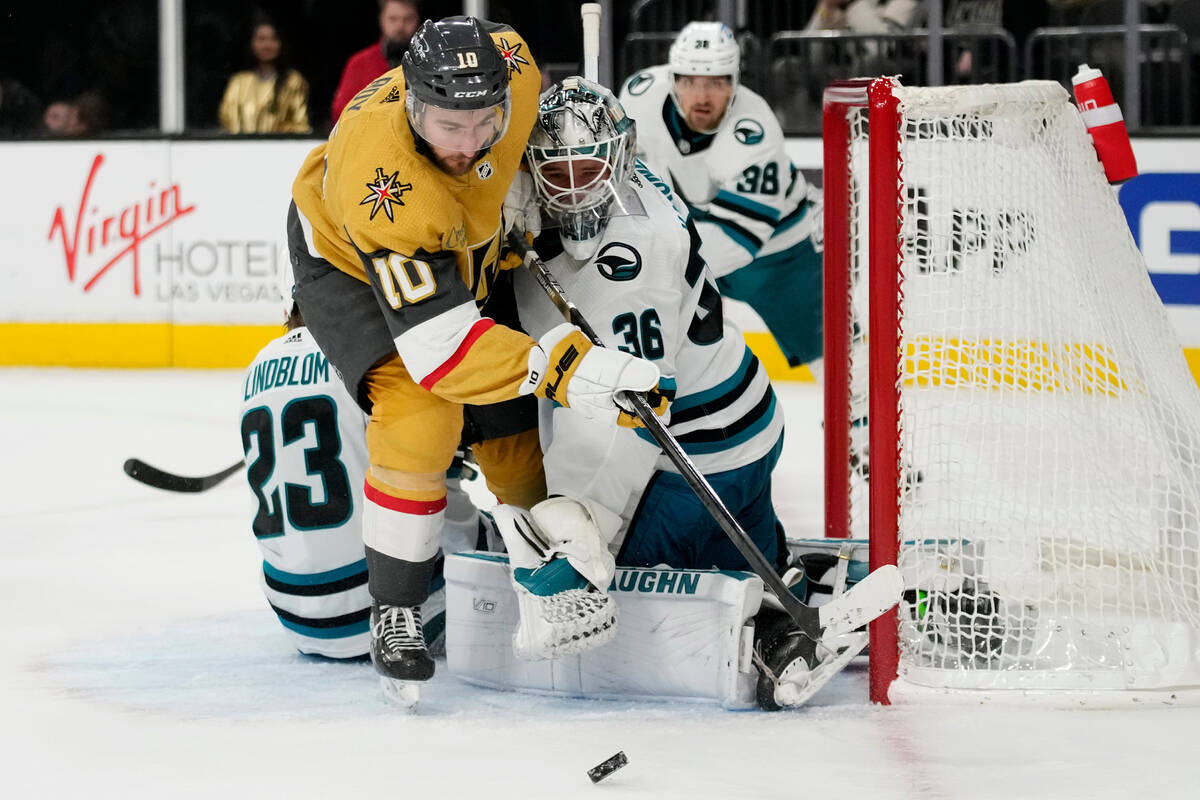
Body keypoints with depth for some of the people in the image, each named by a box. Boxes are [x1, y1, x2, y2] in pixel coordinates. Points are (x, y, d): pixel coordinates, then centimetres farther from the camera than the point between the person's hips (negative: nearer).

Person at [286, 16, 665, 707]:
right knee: (423, 415, -27)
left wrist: (512, 214, 5)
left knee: (508, 417, 11)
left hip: (463, 246, 6)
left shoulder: (510, 64, -31)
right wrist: (564, 369, -54)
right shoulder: (380, 183, -46)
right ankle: (395, 612, -11)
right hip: (348, 261, -6)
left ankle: (551, 558, 41)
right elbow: (438, 346, -46)